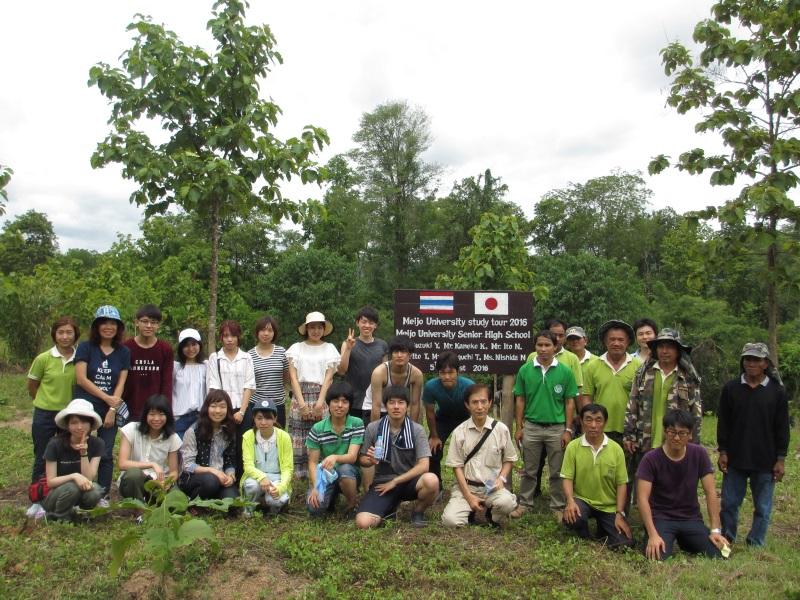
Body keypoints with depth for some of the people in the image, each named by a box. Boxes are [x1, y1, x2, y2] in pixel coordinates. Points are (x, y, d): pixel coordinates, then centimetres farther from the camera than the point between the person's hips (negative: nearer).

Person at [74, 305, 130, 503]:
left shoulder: (123, 352, 7)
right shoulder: (85, 347, 0)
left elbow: (121, 383, 3)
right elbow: (81, 379, -8)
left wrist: (113, 409, -7)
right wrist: (107, 398, -11)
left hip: (110, 410, 2)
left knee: (106, 454, 5)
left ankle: (103, 497, 14)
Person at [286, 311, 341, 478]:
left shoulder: (330, 348, 9)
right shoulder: (296, 348, 9)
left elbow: (329, 377, 1)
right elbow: (293, 377, 2)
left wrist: (320, 401, -10)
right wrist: (301, 401, -9)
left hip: (322, 396, 0)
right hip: (300, 395, 0)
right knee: (298, 439, -2)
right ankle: (298, 476, 6)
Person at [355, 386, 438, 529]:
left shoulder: (417, 430, -7)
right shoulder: (373, 428, -5)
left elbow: (423, 466, -13)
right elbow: (362, 460, 6)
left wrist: (395, 482, -14)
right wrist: (370, 460, -18)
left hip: (408, 481, 0)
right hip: (382, 482, 0)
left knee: (431, 480, -34)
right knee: (363, 523, -25)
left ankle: (418, 512, 0)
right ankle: (391, 507, 10)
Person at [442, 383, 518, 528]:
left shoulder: (501, 429, -2)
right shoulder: (459, 432, -4)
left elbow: (509, 459, 10)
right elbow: (457, 466, -2)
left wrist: (501, 478, -9)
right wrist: (469, 497, -9)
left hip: (492, 487, 0)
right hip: (466, 486, 0)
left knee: (506, 502, -33)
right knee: (450, 520, -24)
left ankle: (494, 518, 3)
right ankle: (470, 510, 11)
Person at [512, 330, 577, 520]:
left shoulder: (565, 371, -5)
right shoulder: (525, 370, -2)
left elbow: (570, 402, 0)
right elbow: (520, 400, 3)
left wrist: (568, 430, -4)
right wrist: (519, 427, 0)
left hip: (557, 428, -1)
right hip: (531, 427, 1)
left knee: (557, 472, 10)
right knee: (529, 470, 12)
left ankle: (558, 507, 23)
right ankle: (524, 503, 24)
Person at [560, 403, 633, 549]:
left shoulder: (616, 448, -6)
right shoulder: (573, 447, -9)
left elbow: (622, 483, -3)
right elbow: (567, 478, -7)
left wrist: (620, 514, -9)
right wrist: (570, 501, -26)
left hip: (609, 506, 1)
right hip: (582, 500, -1)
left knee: (623, 543, -11)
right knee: (571, 518, -32)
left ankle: (602, 526, 23)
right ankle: (584, 537, 6)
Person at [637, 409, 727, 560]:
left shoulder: (699, 454, -4)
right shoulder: (651, 459, -14)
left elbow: (711, 493, -3)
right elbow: (643, 498, -18)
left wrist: (715, 530, -11)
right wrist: (653, 535, -28)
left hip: (691, 518, 3)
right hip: (661, 518, -3)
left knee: (718, 555, -17)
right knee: (656, 557, -27)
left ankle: (684, 541, 13)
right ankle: (671, 540, 8)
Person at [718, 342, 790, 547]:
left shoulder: (777, 392, -2)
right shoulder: (731, 388, 0)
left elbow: (782, 428, 1)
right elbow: (723, 423, 3)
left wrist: (780, 459, -2)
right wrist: (723, 452, 0)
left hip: (765, 462, -1)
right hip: (735, 460, 1)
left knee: (762, 508, 8)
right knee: (729, 504, 8)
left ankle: (756, 545, 21)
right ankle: (726, 540, 23)